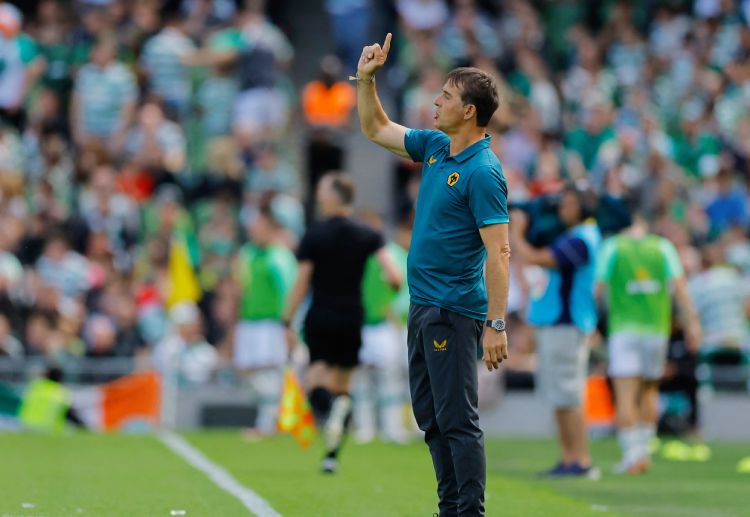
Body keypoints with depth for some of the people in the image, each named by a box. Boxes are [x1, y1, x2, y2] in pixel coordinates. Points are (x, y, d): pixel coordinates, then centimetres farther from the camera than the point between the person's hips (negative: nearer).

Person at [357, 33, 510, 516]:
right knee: (430, 415, 13)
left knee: (457, 419, -7)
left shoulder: (483, 171, -17)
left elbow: (499, 251, -21)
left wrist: (497, 325, -25)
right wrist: (366, 78, 9)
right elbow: (376, 129, 25)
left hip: (454, 311, -10)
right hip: (422, 306, 10)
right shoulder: (435, 147, 9)